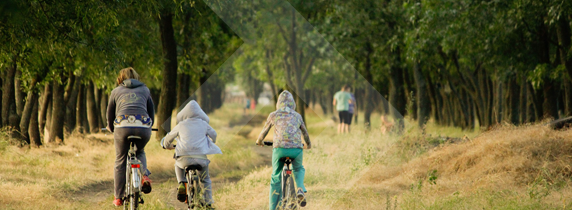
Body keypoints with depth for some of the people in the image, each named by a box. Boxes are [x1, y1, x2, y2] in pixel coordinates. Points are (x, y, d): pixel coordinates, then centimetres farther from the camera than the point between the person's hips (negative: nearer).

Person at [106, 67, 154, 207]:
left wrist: (111, 128, 47)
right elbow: (152, 112, 30)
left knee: (120, 162, 12)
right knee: (140, 152, 30)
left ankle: (118, 198, 14)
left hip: (123, 126, -1)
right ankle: (144, 175, 2)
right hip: (144, 127, 1)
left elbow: (110, 114, 28)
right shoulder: (145, 89, 25)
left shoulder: (116, 91, 23)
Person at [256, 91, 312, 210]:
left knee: (275, 179, 14)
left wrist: (259, 141, 46)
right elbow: (305, 133, 32)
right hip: (297, 149, 1)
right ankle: (300, 189, 1)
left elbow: (264, 131, 24)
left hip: (280, 148, -1)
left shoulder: (273, 115, 14)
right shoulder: (297, 116, 19)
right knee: (299, 169, 31)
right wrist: (308, 144, 52)